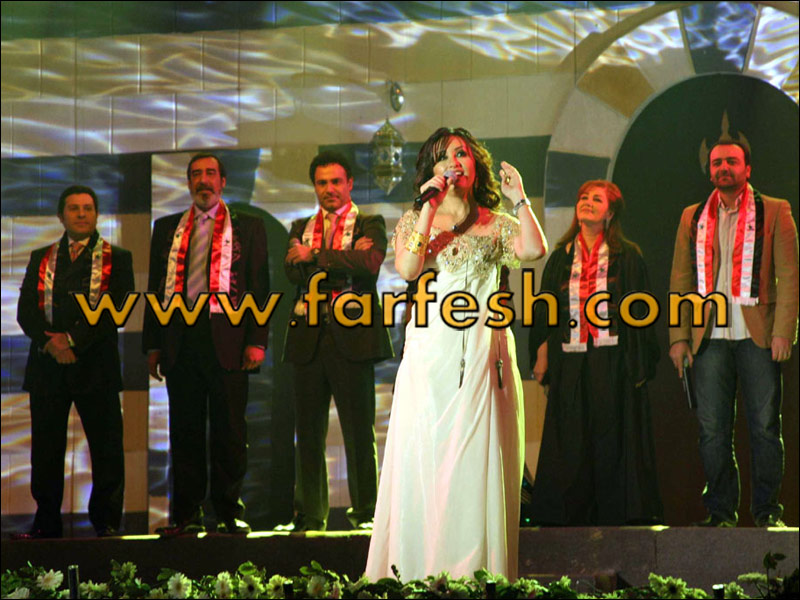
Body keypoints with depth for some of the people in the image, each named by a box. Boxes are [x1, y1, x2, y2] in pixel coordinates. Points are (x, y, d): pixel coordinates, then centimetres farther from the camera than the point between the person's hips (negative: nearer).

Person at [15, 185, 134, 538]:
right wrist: (49, 342, -11)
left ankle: (106, 522, 3)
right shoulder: (41, 259, 16)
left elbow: (117, 309, -5)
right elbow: (26, 310, 7)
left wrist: (74, 340, -13)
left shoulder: (116, 259, 7)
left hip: (95, 364, -2)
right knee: (46, 449, 3)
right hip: (47, 364, 2)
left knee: (106, 449, -3)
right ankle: (46, 522, 8)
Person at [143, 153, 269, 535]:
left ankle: (229, 514, 5)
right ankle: (187, 515, 7)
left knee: (229, 431, -1)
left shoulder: (248, 228, 9)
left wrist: (257, 341, -6)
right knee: (184, 431, 3)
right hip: (180, 339, 3)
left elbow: (260, 288, 4)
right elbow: (156, 288, 16)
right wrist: (153, 344, 8)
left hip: (227, 339, -3)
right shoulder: (167, 229, 17)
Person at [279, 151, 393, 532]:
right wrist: (342, 262, -10)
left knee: (359, 430, -4)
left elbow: (370, 263, -13)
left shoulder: (370, 225, 8)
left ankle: (365, 513, 1)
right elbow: (294, 272, 1)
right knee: (307, 432, 4)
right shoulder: (301, 228, 19)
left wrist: (315, 256, -9)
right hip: (309, 338, 4)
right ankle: (309, 515, 10)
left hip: (353, 336, -3)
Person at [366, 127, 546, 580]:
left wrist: (520, 200, -9)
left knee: (477, 463, -5)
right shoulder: (414, 220, 13)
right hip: (429, 354, 0)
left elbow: (535, 251, -8)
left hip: (483, 353, 0)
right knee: (424, 461, -4)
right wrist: (430, 207, -7)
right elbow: (408, 268, -7)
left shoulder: (495, 224, 12)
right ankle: (416, 572, -1)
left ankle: (478, 573, -3)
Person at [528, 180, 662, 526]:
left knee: (612, 441, -3)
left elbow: (639, 309, 3)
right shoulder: (561, 258, 13)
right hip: (571, 363, 3)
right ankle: (570, 513, 6)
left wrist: (639, 361, -5)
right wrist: (541, 355, 5)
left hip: (613, 361, -2)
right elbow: (545, 313, 14)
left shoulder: (626, 256, 5)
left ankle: (615, 513, 2)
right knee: (570, 442, 1)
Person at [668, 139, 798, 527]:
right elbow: (680, 281, 14)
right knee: (712, 430, 3)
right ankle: (720, 510, 9)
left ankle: (766, 508, 7)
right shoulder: (692, 218, 14)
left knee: (765, 426, -1)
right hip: (709, 337, 2)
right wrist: (679, 336, 5)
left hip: (758, 335, -2)